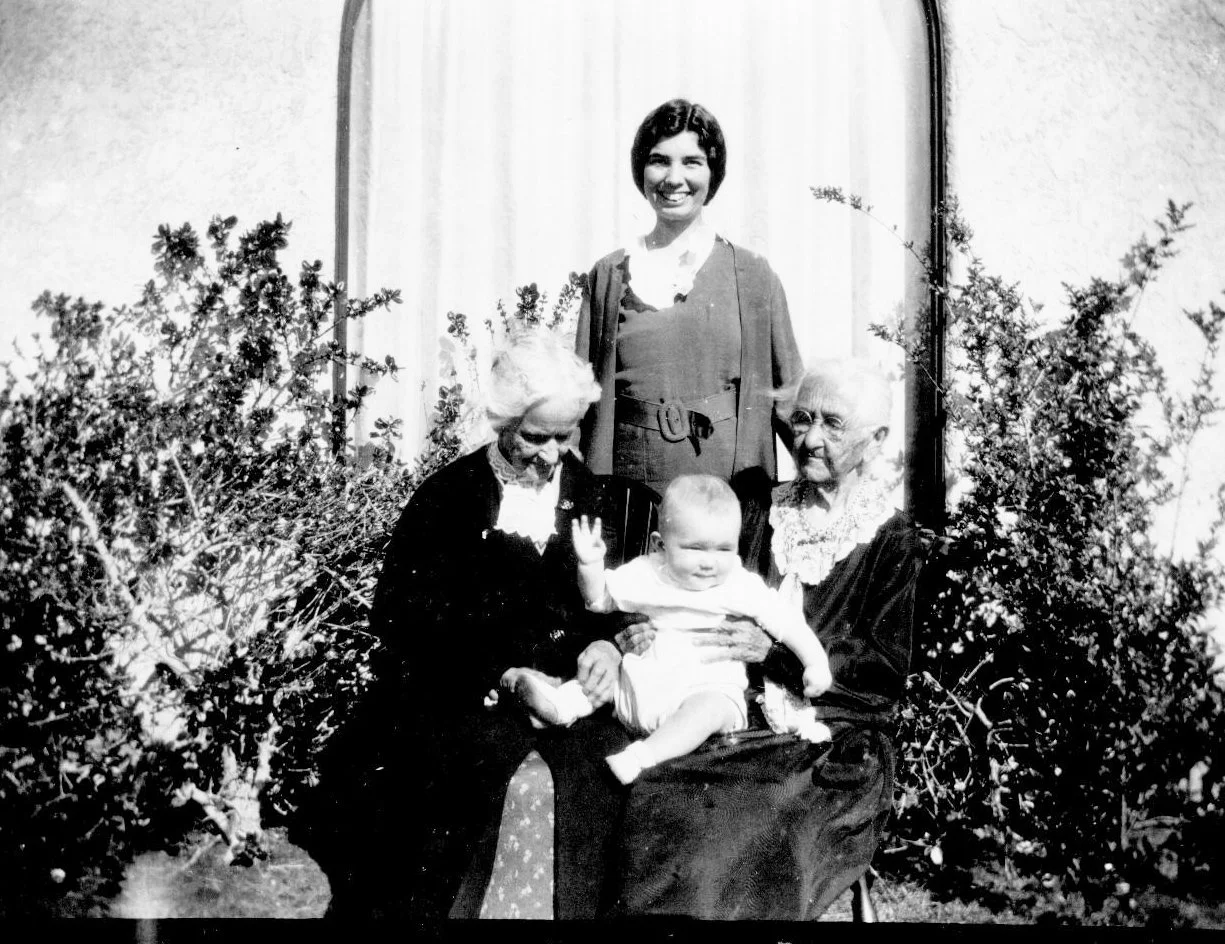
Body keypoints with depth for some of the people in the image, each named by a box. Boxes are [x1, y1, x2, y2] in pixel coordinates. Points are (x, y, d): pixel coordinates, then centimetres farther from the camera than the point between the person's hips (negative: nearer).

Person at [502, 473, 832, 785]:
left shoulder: (743, 588, -5)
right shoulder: (647, 575, 2)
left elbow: (787, 622, 0)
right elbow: (600, 599, 11)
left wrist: (816, 662, -13)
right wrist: (590, 564, -6)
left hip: (709, 690, -4)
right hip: (643, 686, 4)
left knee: (709, 707, -35)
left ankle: (643, 755, -45)